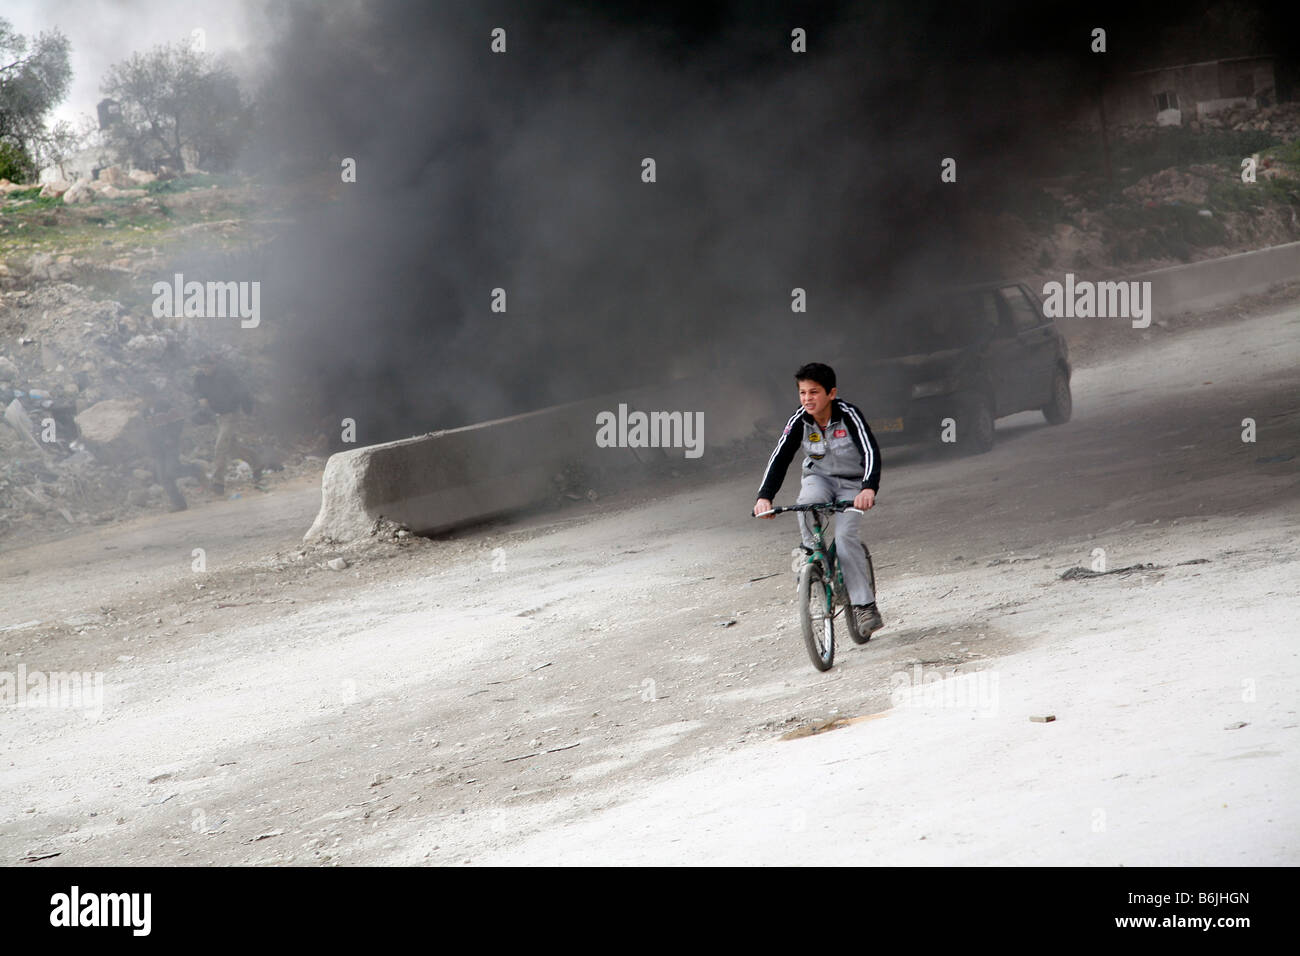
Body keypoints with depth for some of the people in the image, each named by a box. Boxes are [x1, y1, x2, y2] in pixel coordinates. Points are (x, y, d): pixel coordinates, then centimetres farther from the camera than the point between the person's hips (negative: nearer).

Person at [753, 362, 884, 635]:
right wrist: (765, 496, -34)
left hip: (851, 484, -2)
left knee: (845, 537, -23)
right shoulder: (800, 421, -14)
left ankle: (865, 605, -15)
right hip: (819, 478, 2)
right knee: (807, 502, -35)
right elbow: (779, 458, -19)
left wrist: (869, 488, -52)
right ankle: (812, 555, -15)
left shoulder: (849, 415, -23)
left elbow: (870, 451, -34)